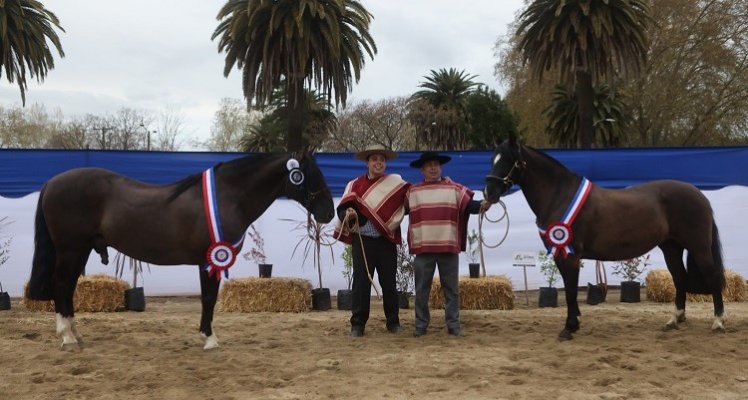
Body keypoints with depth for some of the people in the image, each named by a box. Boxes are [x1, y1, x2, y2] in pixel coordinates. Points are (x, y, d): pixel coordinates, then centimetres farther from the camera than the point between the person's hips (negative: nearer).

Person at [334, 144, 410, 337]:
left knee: (389, 282, 8)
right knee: (361, 282, 0)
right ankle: (357, 324, 7)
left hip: (387, 240, 1)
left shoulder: (395, 182, 6)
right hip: (362, 240, 0)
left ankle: (393, 322, 19)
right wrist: (348, 213, -22)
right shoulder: (355, 185, 5)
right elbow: (342, 208, 0)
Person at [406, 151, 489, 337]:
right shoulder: (412, 191, 10)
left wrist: (483, 205, -25)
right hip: (422, 248, 1)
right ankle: (421, 325, 14)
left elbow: (469, 205, -6)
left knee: (451, 288, 5)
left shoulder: (455, 189, 5)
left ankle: (453, 324, 11)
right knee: (422, 289, 6)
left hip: (449, 247, 0)